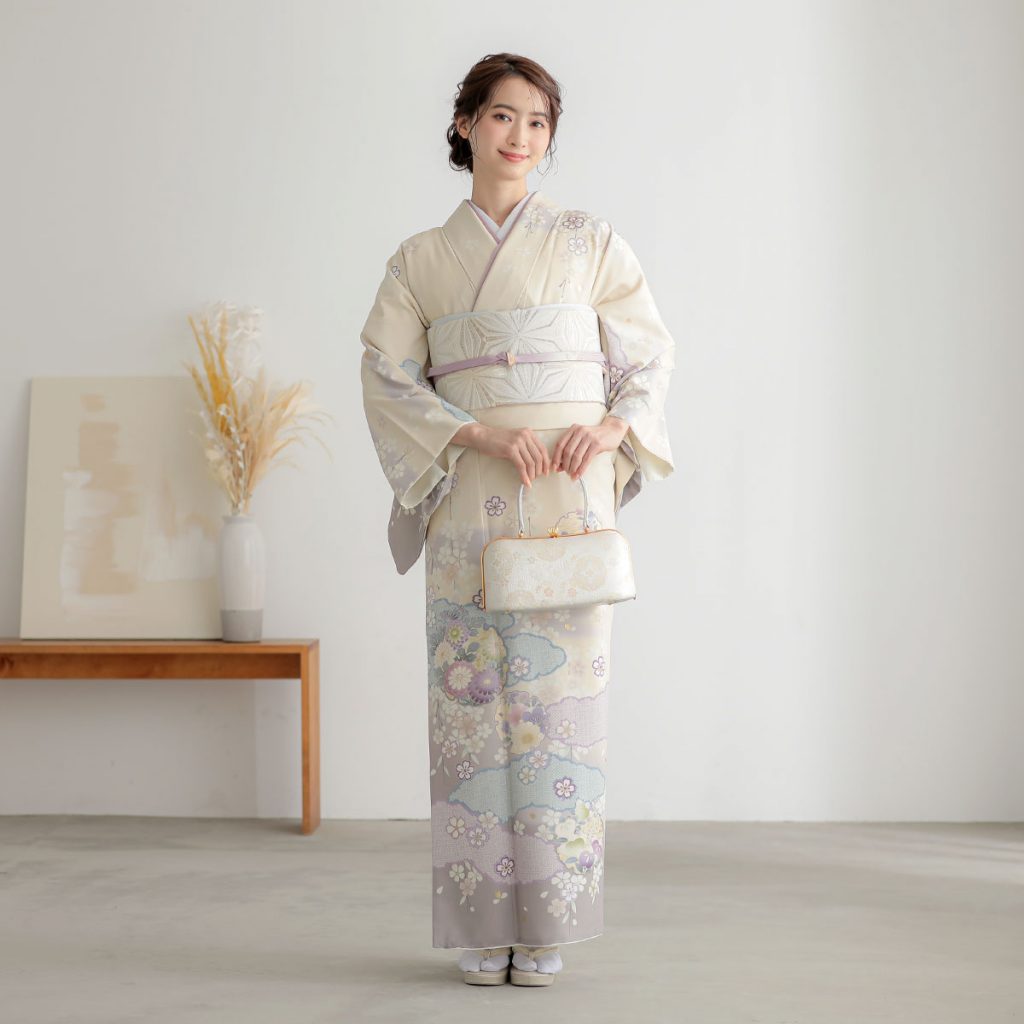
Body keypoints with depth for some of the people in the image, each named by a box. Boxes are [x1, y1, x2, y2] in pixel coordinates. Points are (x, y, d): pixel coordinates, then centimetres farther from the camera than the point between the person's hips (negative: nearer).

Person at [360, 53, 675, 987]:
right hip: (469, 500, 1)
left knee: (562, 693, -4)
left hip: (572, 495, 0)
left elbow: (651, 356, 9)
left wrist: (612, 426, -11)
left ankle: (547, 926, 5)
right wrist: (481, 433, -12)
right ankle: (483, 927, 7)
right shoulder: (420, 259, 11)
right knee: (473, 696, -2)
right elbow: (388, 378, 3)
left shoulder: (590, 242, 11)